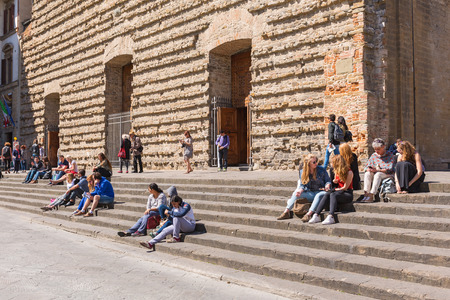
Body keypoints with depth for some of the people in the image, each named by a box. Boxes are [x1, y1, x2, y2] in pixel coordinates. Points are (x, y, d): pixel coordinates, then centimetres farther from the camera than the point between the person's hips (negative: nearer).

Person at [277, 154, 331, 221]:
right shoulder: (302, 172, 1)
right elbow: (302, 185, 2)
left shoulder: (322, 170, -5)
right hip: (310, 193, 3)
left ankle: (309, 214, -47)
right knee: (296, 193, -16)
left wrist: (327, 185, -21)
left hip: (320, 191, -3)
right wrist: (300, 190, -20)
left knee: (319, 195, -37)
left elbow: (328, 181, 2)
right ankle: (286, 211, -20)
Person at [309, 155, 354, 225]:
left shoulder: (349, 172, -10)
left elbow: (345, 187, -12)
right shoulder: (337, 171, 10)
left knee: (333, 195, -35)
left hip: (347, 194, -6)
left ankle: (331, 217, -50)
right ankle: (316, 215, -38)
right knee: (326, 194, -26)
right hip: (339, 191, 6)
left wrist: (335, 190, -2)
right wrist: (336, 181, 3)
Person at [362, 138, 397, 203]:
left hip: (387, 175, -4)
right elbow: (367, 167, 9)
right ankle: (366, 194, -37)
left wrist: (378, 170, -24)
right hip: (375, 175, 5)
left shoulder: (390, 155, -3)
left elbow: (390, 169, -14)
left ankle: (371, 195, -43)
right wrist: (369, 169, -17)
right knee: (367, 174, -26)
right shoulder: (373, 156, 11)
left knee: (378, 174, -35)